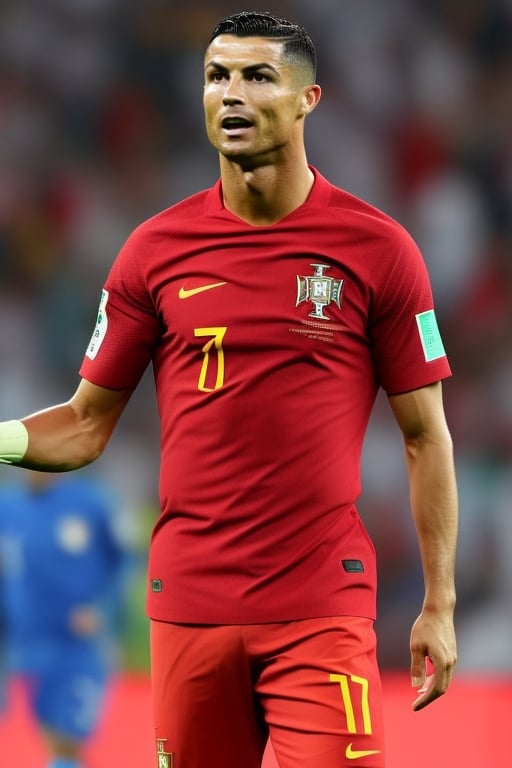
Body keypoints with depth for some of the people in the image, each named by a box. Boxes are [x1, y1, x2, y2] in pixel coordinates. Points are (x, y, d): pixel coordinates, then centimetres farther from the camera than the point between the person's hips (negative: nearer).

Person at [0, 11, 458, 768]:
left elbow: (425, 436, 3)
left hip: (322, 611, -2)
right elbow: (87, 424, 10)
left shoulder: (379, 248, 0)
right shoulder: (155, 248, 6)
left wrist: (439, 605, -1)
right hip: (190, 607, 2)